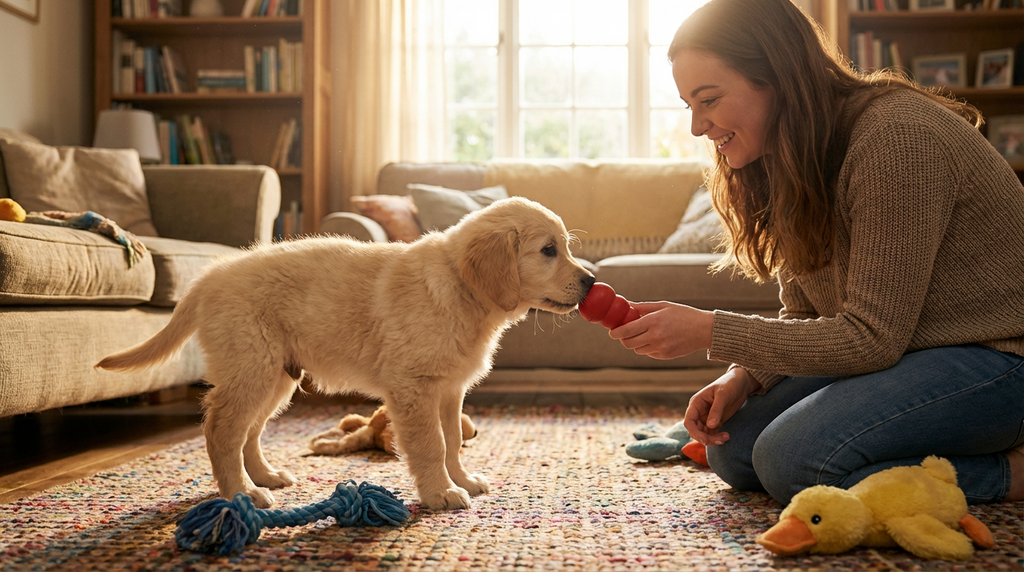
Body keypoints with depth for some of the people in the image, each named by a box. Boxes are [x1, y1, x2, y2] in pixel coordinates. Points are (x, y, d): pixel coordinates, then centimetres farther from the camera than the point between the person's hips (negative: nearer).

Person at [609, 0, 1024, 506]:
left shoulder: (897, 138, -25)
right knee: (733, 448, -3)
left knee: (794, 460, -25)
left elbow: (872, 339, -26)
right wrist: (742, 377, -11)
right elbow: (803, 316, 8)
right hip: (895, 349, 9)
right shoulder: (787, 162, 4)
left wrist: (709, 331, -25)